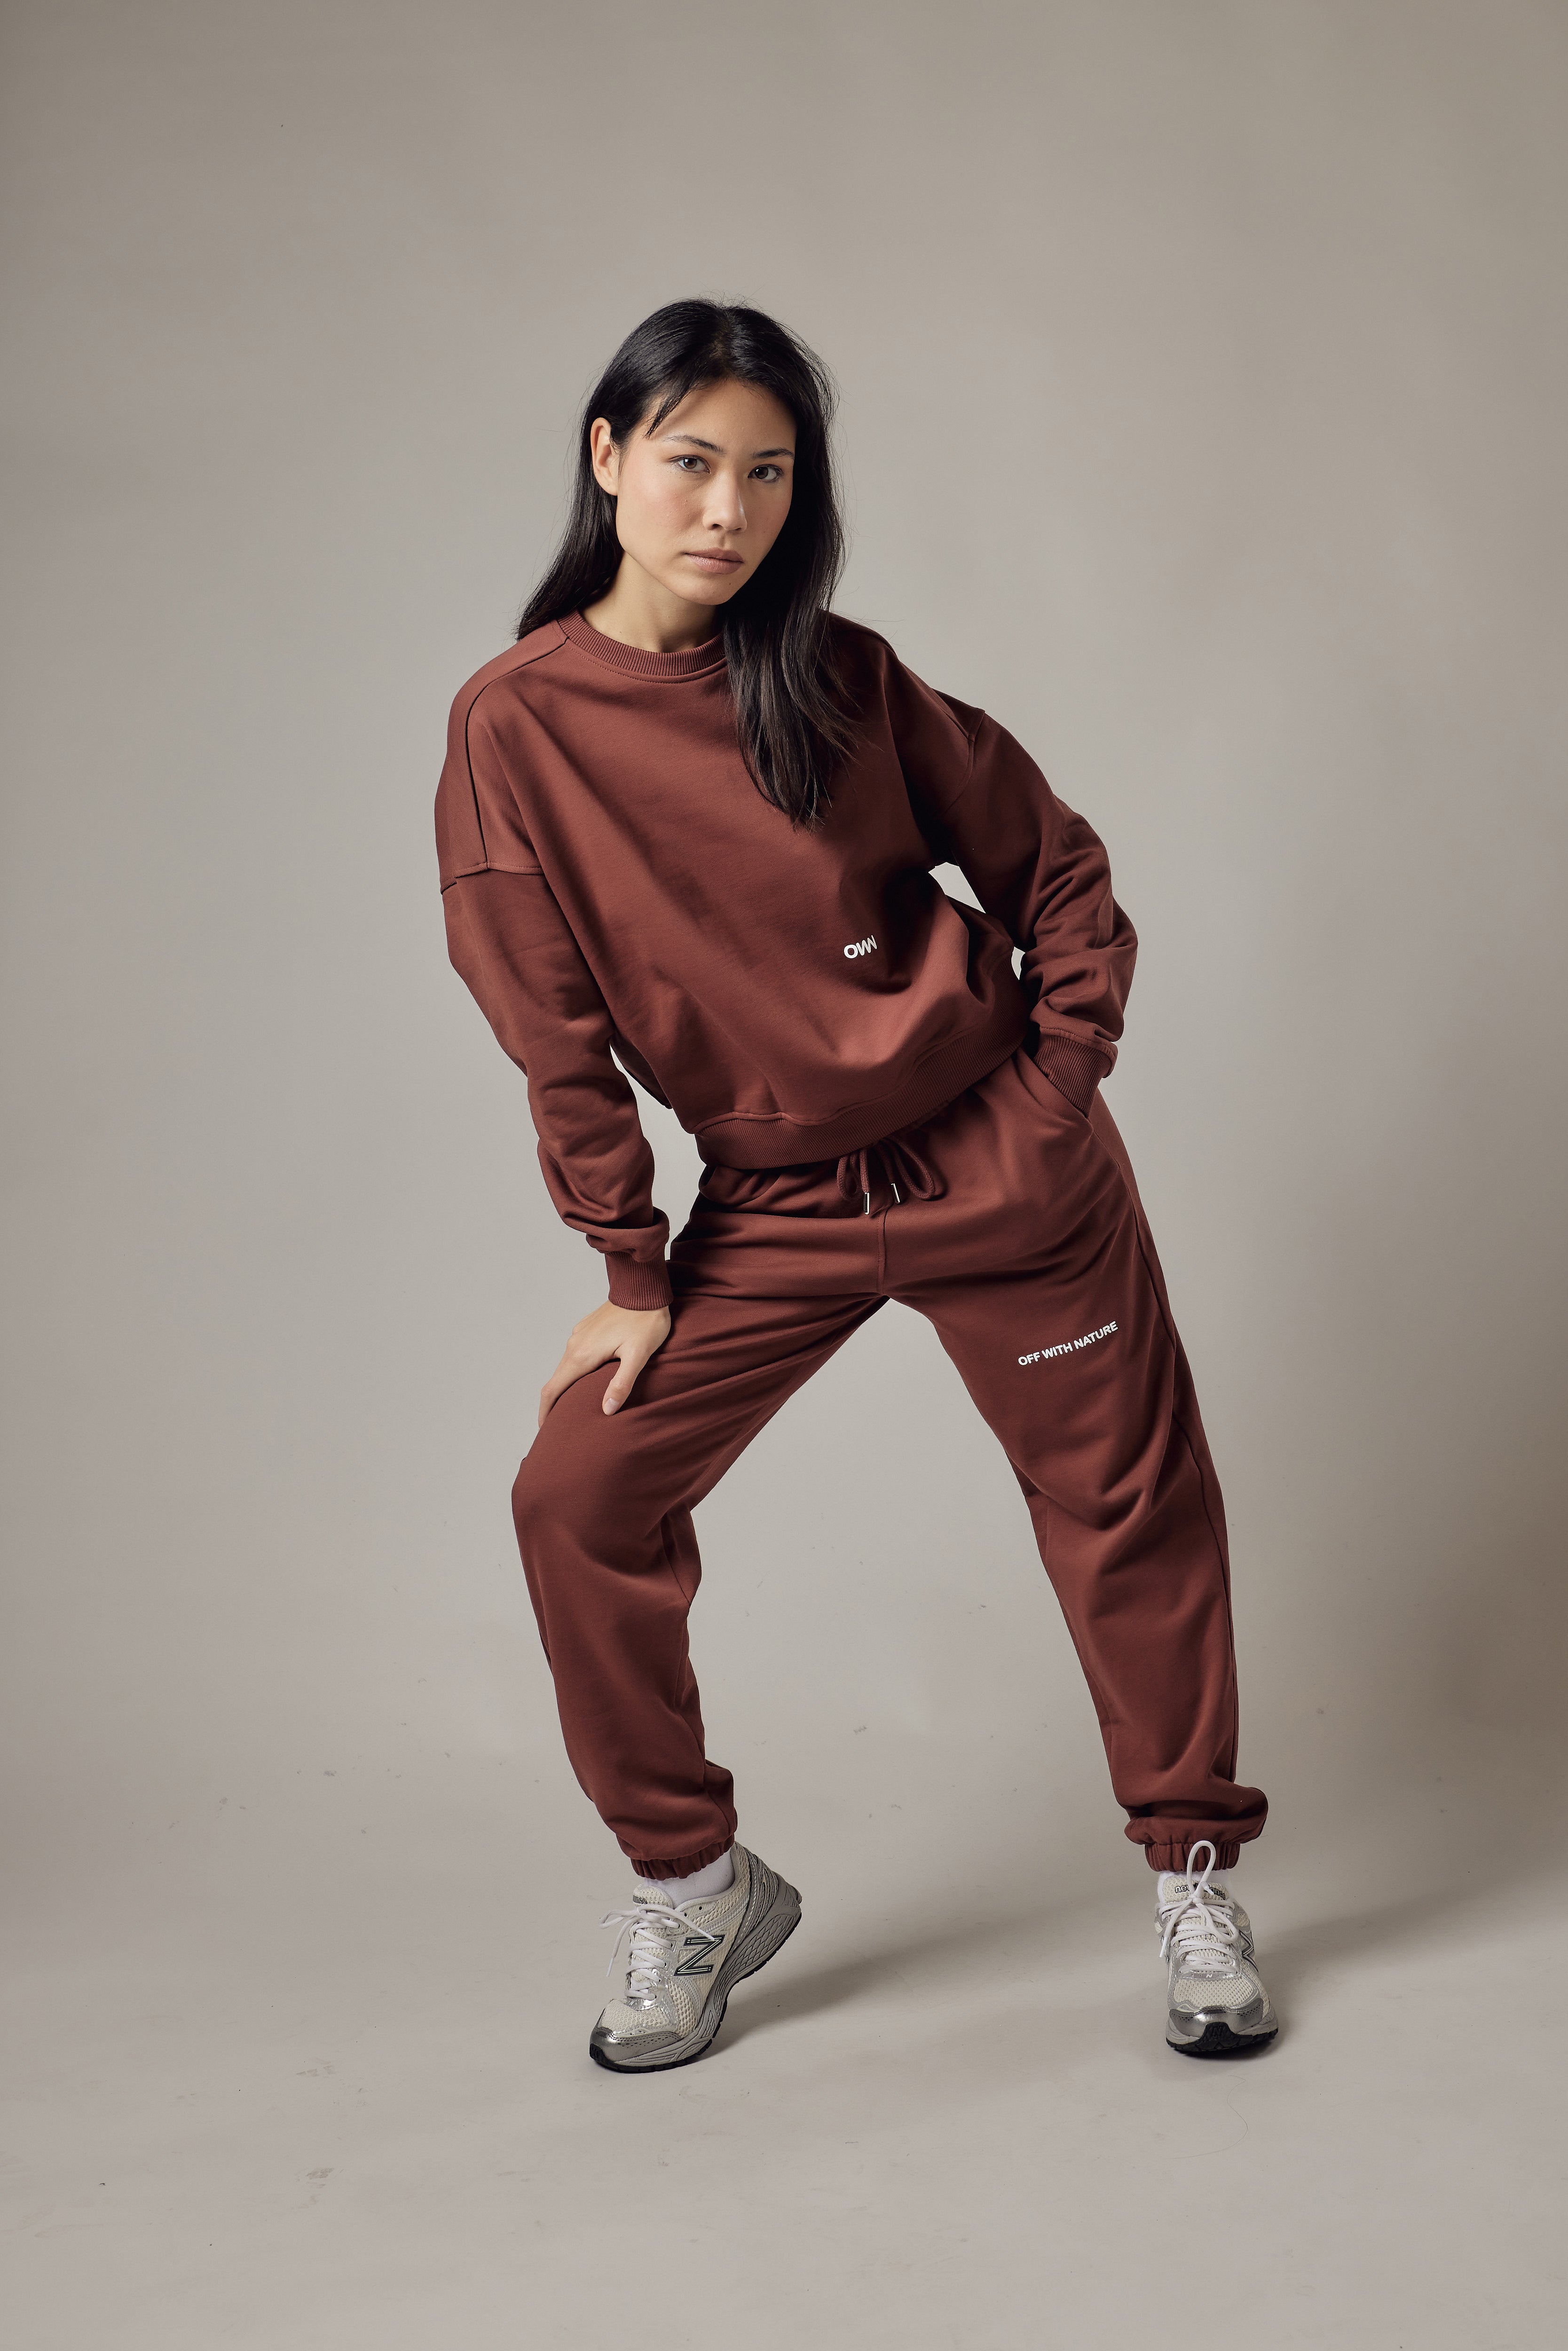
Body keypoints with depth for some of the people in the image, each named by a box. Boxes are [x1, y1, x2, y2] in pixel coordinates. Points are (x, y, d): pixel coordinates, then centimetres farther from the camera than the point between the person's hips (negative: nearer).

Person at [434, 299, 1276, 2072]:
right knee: (579, 1499, -7)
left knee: (1128, 1502, 5)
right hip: (775, 1199, 1)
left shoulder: (841, 677, -4)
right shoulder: (515, 726, -7)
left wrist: (1053, 1101, 0)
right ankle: (687, 1882, 13)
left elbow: (1053, 868, 6)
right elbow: (559, 1037, -4)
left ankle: (1193, 1878, 25)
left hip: (997, 1167, 0)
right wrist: (635, 1274, -2)